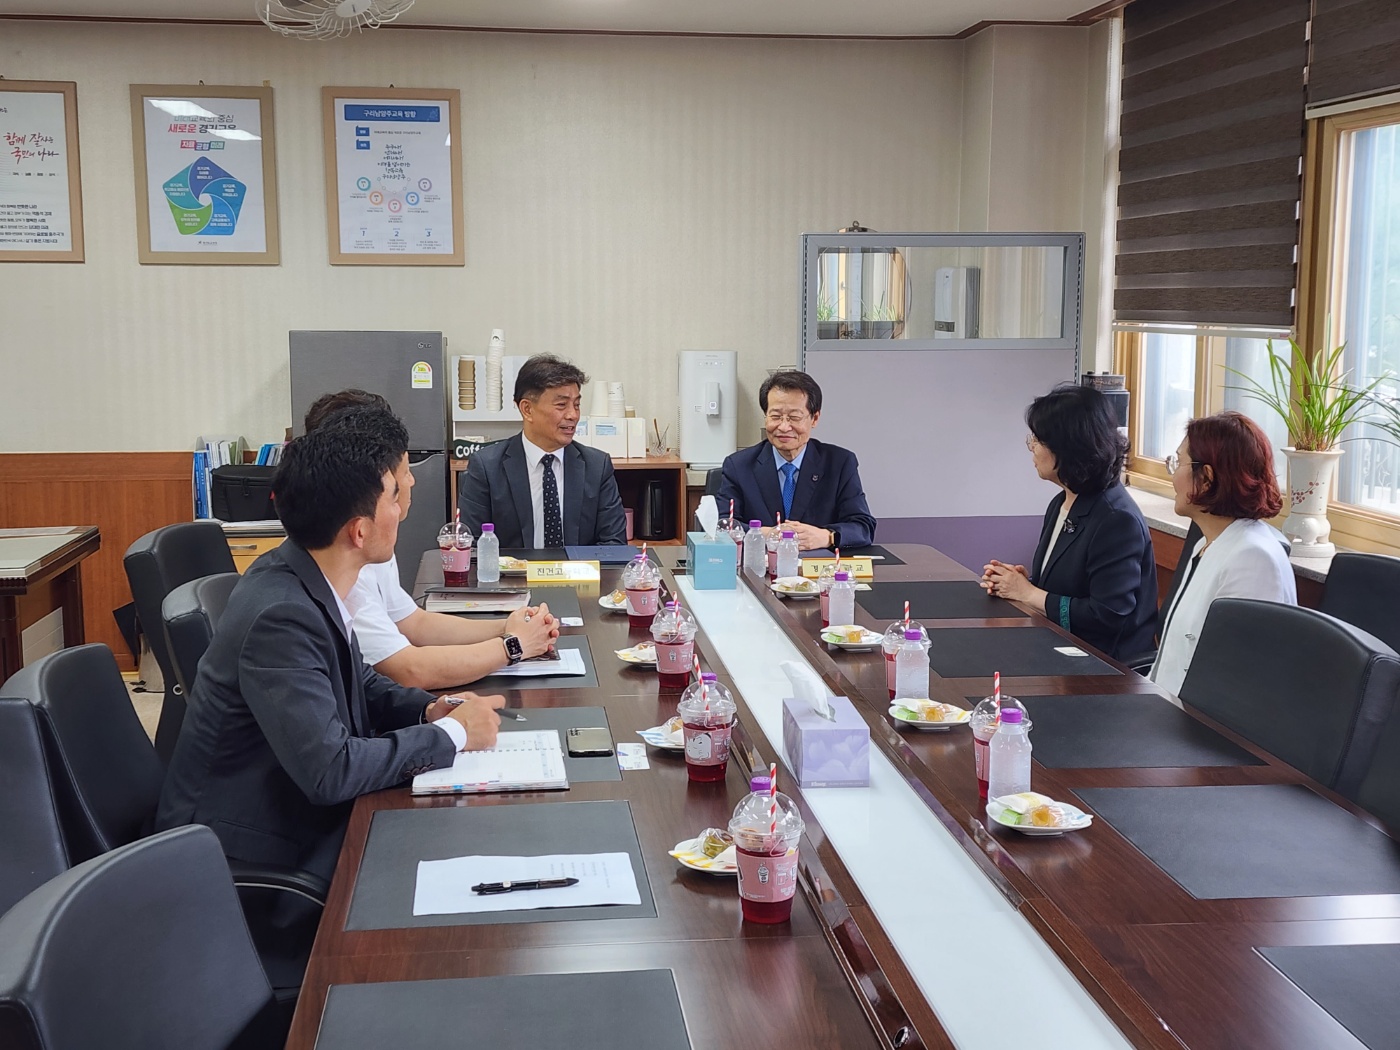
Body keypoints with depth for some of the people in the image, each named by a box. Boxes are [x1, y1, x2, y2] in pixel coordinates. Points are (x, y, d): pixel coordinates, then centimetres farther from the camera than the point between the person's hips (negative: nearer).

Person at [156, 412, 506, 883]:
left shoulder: (305, 579, -2)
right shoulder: (280, 616, -27)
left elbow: (361, 683, 15)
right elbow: (329, 770, -29)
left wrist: (429, 710, -3)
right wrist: (451, 733, -18)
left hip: (299, 803, 8)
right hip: (254, 849, -8)